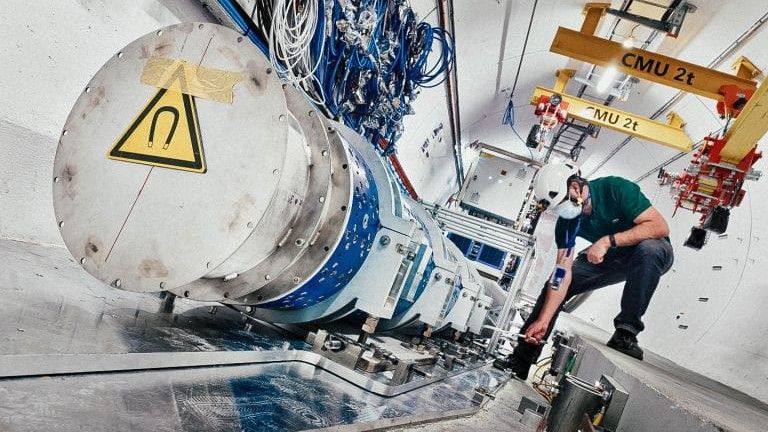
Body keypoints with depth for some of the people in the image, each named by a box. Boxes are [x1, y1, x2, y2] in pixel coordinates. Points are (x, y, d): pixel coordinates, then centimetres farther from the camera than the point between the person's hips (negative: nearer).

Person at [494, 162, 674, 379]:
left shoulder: (617, 189, -27)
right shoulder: (566, 221, -14)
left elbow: (660, 227, -33)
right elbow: (563, 274, -18)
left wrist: (608, 241, -39)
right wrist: (543, 320, -27)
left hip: (651, 255, -4)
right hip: (610, 258, 4)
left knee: (649, 248, -40)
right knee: (556, 282, -11)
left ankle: (626, 333, -31)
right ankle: (521, 359, -6)